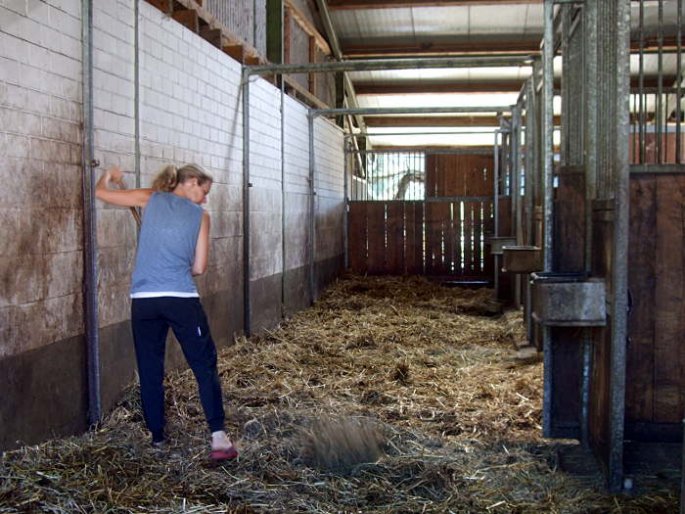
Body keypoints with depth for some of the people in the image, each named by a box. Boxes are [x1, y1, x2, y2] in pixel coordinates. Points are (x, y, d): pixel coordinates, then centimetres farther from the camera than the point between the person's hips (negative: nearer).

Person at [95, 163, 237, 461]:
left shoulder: (151, 199, 11)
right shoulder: (200, 215, 8)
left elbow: (101, 193, 18)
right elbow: (199, 268, 7)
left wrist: (108, 177, 38)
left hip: (143, 299, 2)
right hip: (182, 299, -2)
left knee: (149, 369, 15)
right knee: (205, 366, 3)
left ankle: (156, 434, 23)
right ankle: (218, 437, -5)